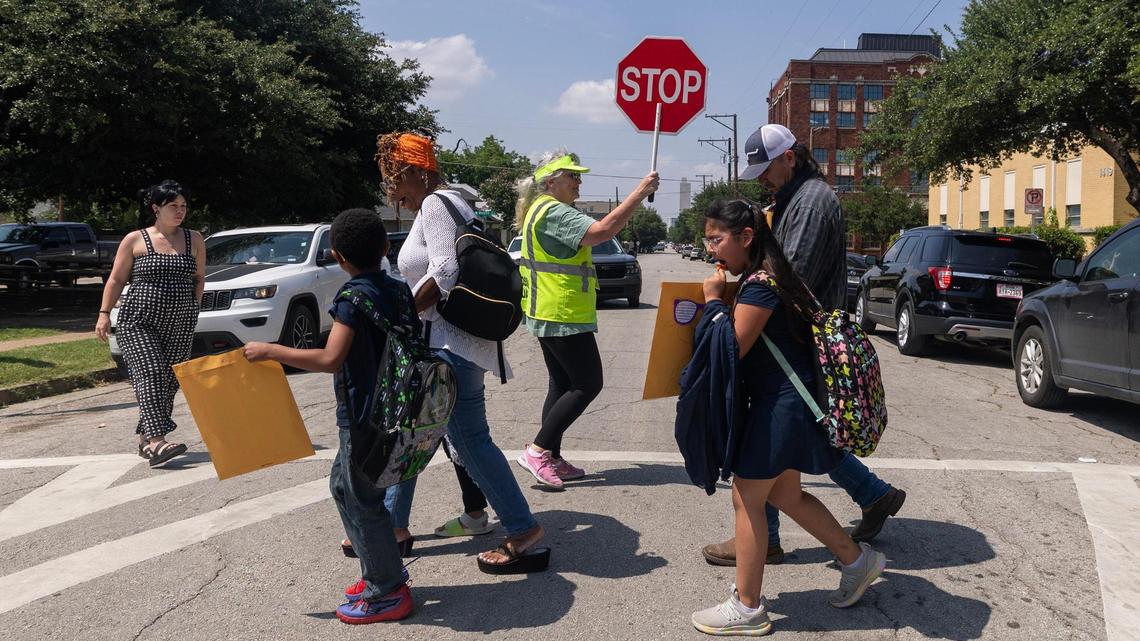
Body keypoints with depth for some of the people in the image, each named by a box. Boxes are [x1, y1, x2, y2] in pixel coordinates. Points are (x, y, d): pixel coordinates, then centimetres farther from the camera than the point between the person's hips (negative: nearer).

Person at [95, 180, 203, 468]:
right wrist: (104, 313, -2)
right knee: (151, 375, -17)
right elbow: (116, 279, 5)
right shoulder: (135, 240, 3)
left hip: (180, 325, 4)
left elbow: (199, 279, 18)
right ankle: (156, 442, -26)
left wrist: (192, 308, 7)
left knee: (170, 381, 2)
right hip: (139, 323, -3)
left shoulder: (194, 240, 11)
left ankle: (146, 438, 17)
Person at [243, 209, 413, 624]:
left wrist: (270, 351, -20)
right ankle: (379, 572, 30)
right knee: (344, 486, 22)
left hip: (365, 415, -9)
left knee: (363, 500, 3)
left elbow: (330, 359, -27)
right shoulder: (399, 290, 6)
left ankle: (388, 593, 14)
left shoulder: (354, 299, -18)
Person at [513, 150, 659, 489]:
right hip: (563, 317, -11)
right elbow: (602, 231, -30)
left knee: (562, 385, 14)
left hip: (550, 316, 11)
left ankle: (552, 460, 17)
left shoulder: (542, 210, 17)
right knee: (588, 384, -5)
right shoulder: (554, 212, -17)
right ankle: (538, 450, -5)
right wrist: (640, 192, -27)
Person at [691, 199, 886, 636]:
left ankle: (746, 608, 10)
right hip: (785, 401, 10)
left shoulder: (761, 284, -19)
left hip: (782, 404, -10)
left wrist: (713, 299, -12)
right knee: (785, 495, 21)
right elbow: (741, 345, 14)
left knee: (747, 498, -1)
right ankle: (857, 560, 34)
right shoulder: (758, 278, 12)